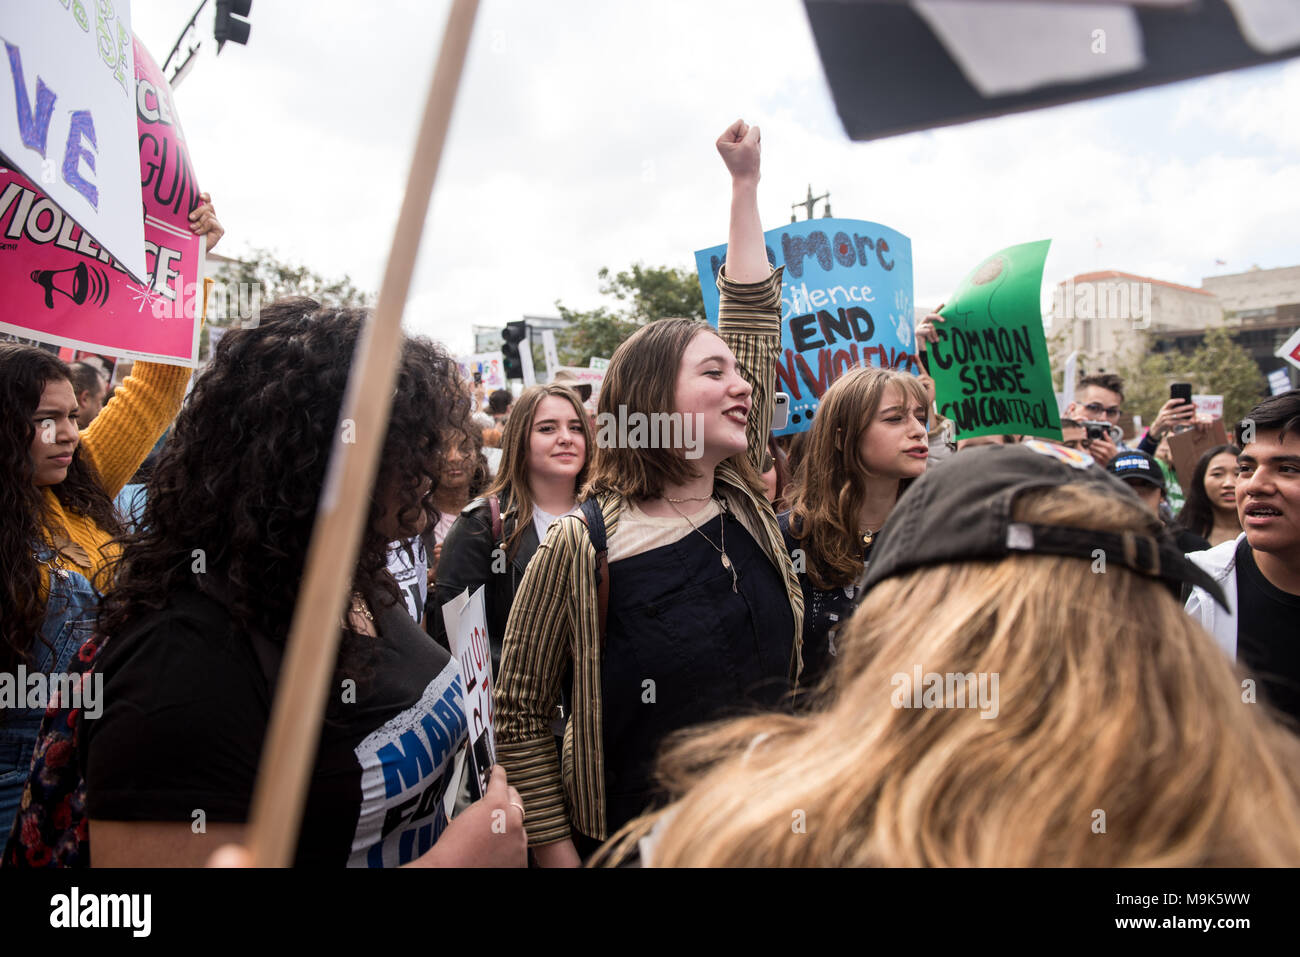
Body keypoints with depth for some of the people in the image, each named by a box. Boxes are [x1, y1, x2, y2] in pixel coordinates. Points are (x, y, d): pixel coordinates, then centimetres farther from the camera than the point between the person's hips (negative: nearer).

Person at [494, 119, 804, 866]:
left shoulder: (746, 502, -2)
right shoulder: (585, 545, -18)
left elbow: (754, 318, 2)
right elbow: (522, 711, -10)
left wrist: (746, 183, 6)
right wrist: (558, 853, -11)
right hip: (632, 844, -5)